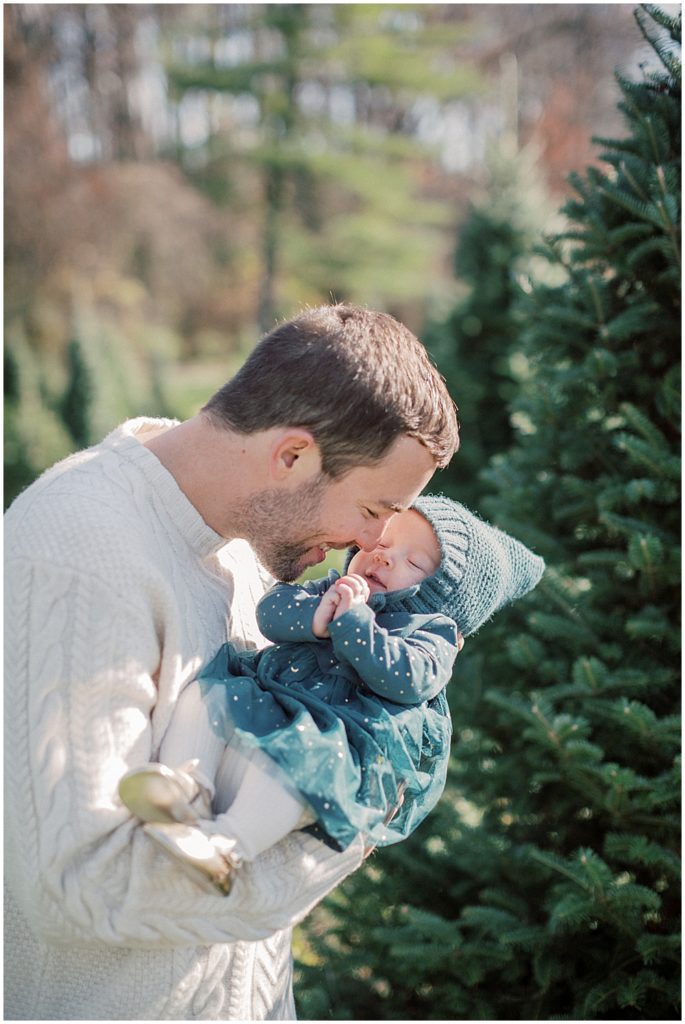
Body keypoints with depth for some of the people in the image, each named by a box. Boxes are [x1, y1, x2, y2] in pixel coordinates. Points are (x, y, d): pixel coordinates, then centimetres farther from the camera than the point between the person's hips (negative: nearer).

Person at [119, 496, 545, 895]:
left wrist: (352, 621, -16)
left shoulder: (433, 633, 9)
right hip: (266, 708, 7)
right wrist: (315, 617, -11)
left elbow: (406, 680, -13)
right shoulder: (335, 589, 26)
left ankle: (228, 845, -47)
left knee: (295, 750, -37)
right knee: (206, 693, -17)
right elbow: (272, 609, 9)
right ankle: (191, 789, -37)